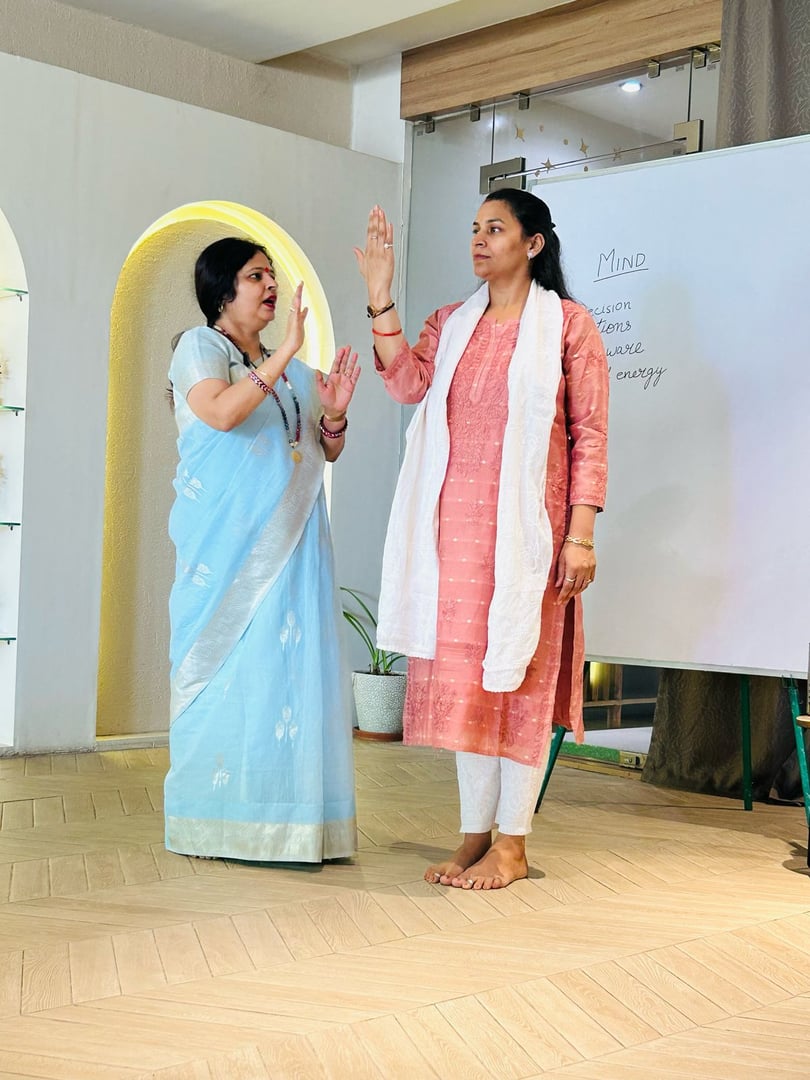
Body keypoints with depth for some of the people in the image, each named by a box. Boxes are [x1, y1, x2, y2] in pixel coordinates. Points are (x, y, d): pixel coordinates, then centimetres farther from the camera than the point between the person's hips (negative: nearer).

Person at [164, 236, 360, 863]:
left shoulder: (293, 371, 20)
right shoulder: (200, 347, 1)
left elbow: (328, 452, 22)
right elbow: (220, 413, -19)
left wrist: (335, 413, 1)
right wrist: (285, 354, -21)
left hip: (291, 541, 6)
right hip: (228, 541, -6)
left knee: (292, 663, 1)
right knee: (228, 663, -6)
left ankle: (285, 817, 5)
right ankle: (216, 823, 1)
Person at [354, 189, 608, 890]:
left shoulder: (567, 324, 1)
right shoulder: (452, 324, 15)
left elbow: (590, 433, -4)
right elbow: (408, 383, -3)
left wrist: (581, 534, -11)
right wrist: (380, 297, -10)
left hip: (524, 522, -5)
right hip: (456, 522, 5)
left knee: (519, 673, -1)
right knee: (462, 672, 6)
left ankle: (513, 843, 8)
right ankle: (475, 832, 16)